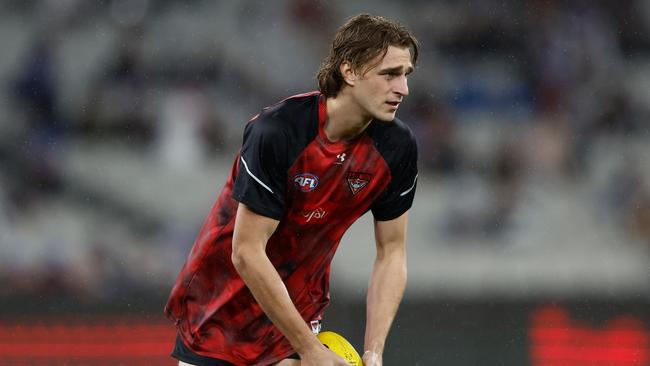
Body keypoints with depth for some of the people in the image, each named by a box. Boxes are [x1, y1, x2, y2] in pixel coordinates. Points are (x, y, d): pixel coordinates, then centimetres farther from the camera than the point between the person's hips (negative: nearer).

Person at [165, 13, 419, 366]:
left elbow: (391, 253, -2)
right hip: (222, 298, -4)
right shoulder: (277, 131, -28)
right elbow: (246, 253, -26)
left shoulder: (397, 147, -12)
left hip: (300, 304, 4)